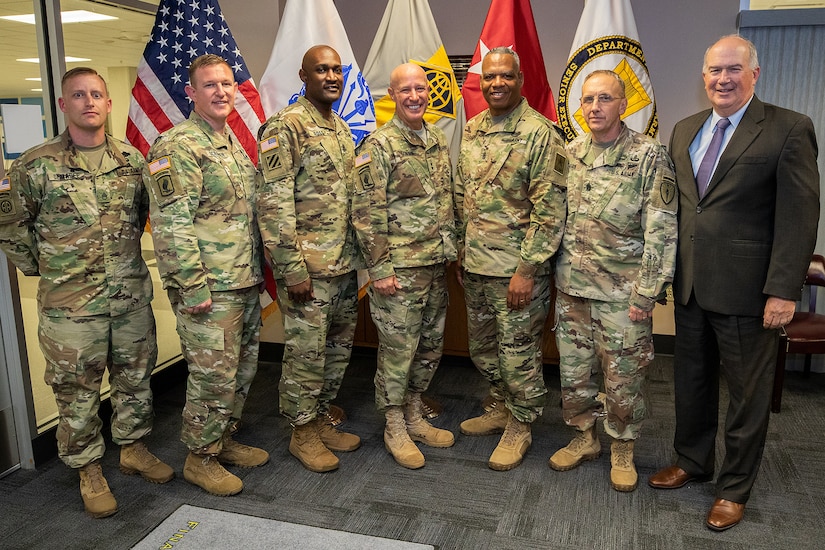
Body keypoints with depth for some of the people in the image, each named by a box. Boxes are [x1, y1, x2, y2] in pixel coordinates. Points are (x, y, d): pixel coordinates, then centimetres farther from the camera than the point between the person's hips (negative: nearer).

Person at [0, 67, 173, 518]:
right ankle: (88, 470, 24)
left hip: (132, 296, 4)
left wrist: (125, 255, 12)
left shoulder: (132, 160, 5)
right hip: (70, 304, -3)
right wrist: (42, 266, 2)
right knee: (77, 391, 7)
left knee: (135, 378, 15)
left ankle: (133, 448, 35)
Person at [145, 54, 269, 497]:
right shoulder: (177, 146, -12)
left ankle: (222, 439, 34)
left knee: (242, 369, 17)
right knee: (213, 376, 0)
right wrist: (193, 287, -20)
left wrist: (257, 270, 18)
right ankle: (200, 458, 19)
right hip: (209, 288, -9)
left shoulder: (233, 142, 16)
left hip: (245, 282, 9)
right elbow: (171, 224, -18)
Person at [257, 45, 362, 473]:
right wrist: (292, 268, -19)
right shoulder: (285, 127, -11)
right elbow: (274, 204, -17)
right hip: (308, 267, -8)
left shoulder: (342, 128, 15)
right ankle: (302, 433, 20)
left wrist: (359, 254, 16)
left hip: (345, 264, 8)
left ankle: (320, 420, 32)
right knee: (306, 352, 3)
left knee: (338, 348, 15)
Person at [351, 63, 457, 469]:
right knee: (397, 350, 3)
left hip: (436, 266, 7)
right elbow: (366, 213, -13)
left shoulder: (439, 140, 12)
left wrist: (451, 250, 15)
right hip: (400, 268, -7)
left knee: (429, 347, 15)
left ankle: (414, 417, 32)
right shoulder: (379, 146, -10)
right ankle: (394, 428, 20)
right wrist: (379, 269, -16)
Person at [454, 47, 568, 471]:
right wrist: (461, 252, 15)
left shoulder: (540, 133, -12)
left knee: (518, 352, 5)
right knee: (482, 348, 18)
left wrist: (527, 269, -18)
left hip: (516, 269, -7)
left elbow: (549, 209, -15)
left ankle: (520, 426, 24)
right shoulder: (472, 130, 10)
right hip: (474, 265, 7)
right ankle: (501, 408, 39)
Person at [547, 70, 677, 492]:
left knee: (623, 374, 7)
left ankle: (622, 449, 27)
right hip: (571, 285, 5)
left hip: (622, 290, -4)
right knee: (573, 370, 14)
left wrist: (647, 292, -14)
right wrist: (553, 272, 9)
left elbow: (661, 231, -11)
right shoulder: (570, 153, 5)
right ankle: (584, 437, 34)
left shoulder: (649, 156, -10)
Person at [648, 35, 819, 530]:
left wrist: (783, 291, -16)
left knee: (747, 393, 9)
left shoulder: (790, 130, -7)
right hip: (690, 285, 5)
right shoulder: (685, 130, 11)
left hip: (746, 290, -5)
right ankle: (692, 461, 38)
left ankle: (735, 488, 27)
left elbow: (800, 216, -11)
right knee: (691, 382, 18)